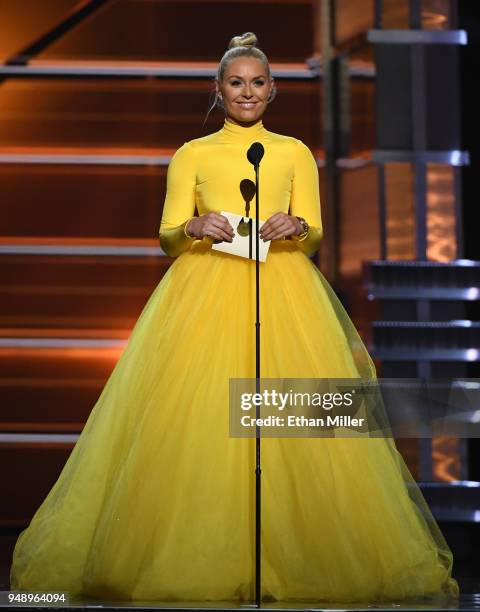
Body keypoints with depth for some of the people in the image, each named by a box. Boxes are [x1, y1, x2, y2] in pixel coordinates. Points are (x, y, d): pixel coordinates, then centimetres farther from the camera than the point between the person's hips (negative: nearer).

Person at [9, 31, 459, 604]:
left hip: (282, 293, 1)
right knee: (195, 425, -11)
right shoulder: (191, 155, 13)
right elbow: (167, 235, 9)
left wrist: (295, 227, -12)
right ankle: (197, 560, -7)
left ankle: (288, 554, -5)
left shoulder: (295, 153, 15)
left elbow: (314, 233, 11)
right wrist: (195, 227, -13)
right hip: (205, 291, -1)